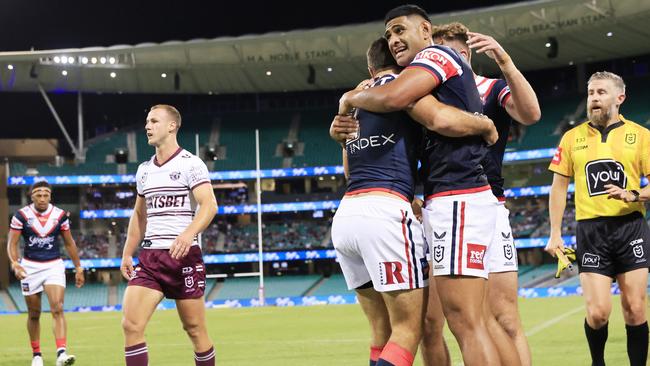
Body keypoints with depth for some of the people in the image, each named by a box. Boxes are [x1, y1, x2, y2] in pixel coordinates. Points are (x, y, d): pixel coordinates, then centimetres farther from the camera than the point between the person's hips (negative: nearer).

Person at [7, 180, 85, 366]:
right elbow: (12, 243, -6)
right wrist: (15, 263, -24)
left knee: (57, 309, -17)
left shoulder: (60, 215, -1)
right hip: (30, 267, 0)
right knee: (34, 314, 7)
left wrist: (78, 268, 10)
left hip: (54, 266, 0)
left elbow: (69, 243, 10)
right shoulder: (21, 215, -6)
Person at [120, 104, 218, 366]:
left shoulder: (190, 164, -5)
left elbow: (209, 205, -16)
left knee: (195, 329, 2)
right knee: (131, 324, -10)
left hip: (184, 256, -6)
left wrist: (188, 234, -32)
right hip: (149, 257, 6)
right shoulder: (144, 170, 16)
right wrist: (127, 254, 18)